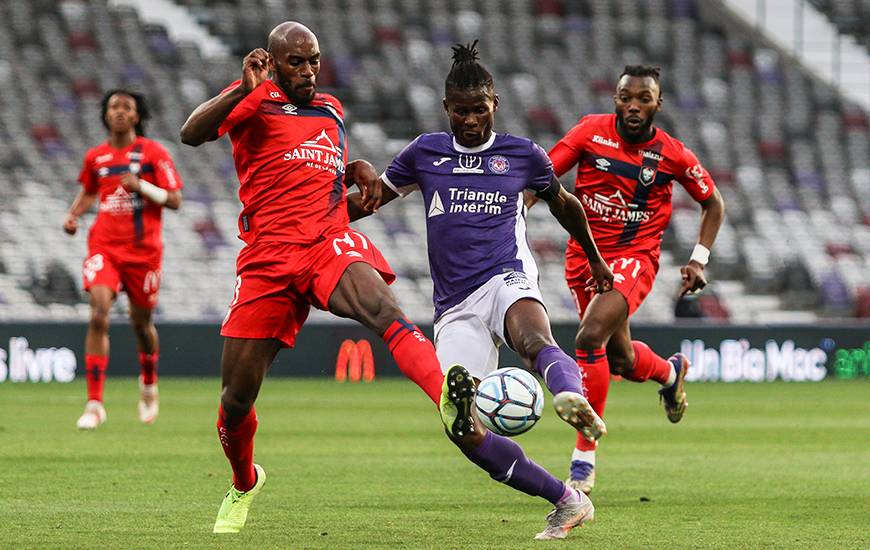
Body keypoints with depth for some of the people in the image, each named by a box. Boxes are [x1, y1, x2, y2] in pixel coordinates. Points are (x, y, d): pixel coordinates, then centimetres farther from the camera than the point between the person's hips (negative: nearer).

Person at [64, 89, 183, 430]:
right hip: (104, 245, 1)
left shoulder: (153, 153, -3)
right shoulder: (95, 157, 7)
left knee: (141, 322, 10)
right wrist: (73, 214, 7)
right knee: (98, 315, -17)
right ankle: (94, 405, -18)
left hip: (143, 249, -1)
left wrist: (141, 186, -19)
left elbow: (175, 200, -5)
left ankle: (149, 384, 42)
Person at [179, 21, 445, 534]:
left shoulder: (333, 111, 20)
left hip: (330, 242, 2)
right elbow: (192, 133, -14)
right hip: (267, 257, -1)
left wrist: (355, 171, 16)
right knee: (236, 401, 4)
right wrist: (246, 89, -26)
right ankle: (244, 484, 34)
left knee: (383, 308, -34)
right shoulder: (253, 101, 5)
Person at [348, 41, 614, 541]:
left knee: (534, 338, -41)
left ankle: (573, 400, -74)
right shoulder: (426, 152, 13)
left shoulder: (522, 155, 10)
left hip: (507, 280, -3)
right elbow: (369, 200, 22)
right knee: (463, 429, -13)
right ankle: (567, 502, -3)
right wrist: (363, 176, -2)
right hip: (455, 308, 3)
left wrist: (595, 259, 38)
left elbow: (564, 204, 28)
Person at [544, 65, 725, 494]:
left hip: (634, 258, -3)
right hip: (585, 257, 4)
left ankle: (584, 458, -21)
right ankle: (670, 372, 52)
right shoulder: (591, 131, -5)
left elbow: (713, 202, 9)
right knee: (619, 359, 13)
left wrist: (699, 260, -1)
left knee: (590, 337, -27)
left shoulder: (672, 155, -6)